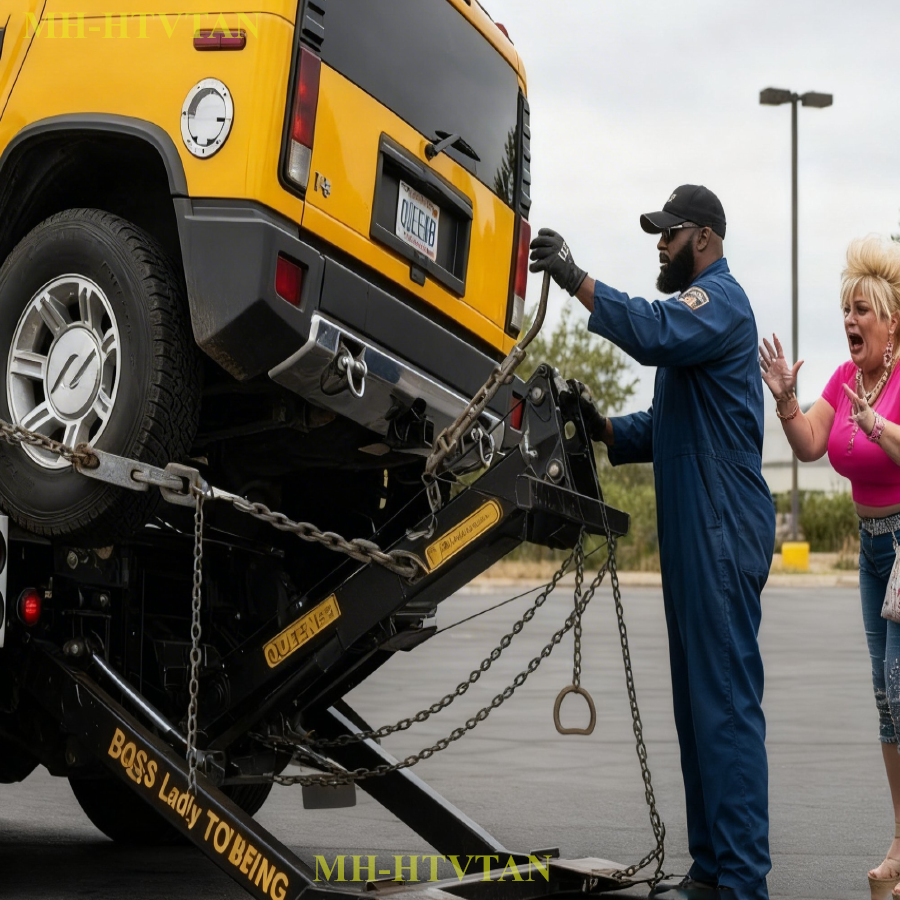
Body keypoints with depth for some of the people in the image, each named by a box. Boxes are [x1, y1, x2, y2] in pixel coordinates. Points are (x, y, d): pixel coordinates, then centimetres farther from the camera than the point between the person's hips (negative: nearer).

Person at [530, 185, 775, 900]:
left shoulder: (719, 299, -7)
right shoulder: (701, 305, 25)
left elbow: (655, 334, -31)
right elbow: (664, 427, 26)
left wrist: (576, 279, -28)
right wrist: (603, 428, 10)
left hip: (723, 532, -11)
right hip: (696, 535, 11)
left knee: (726, 700, -11)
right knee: (700, 701, 12)